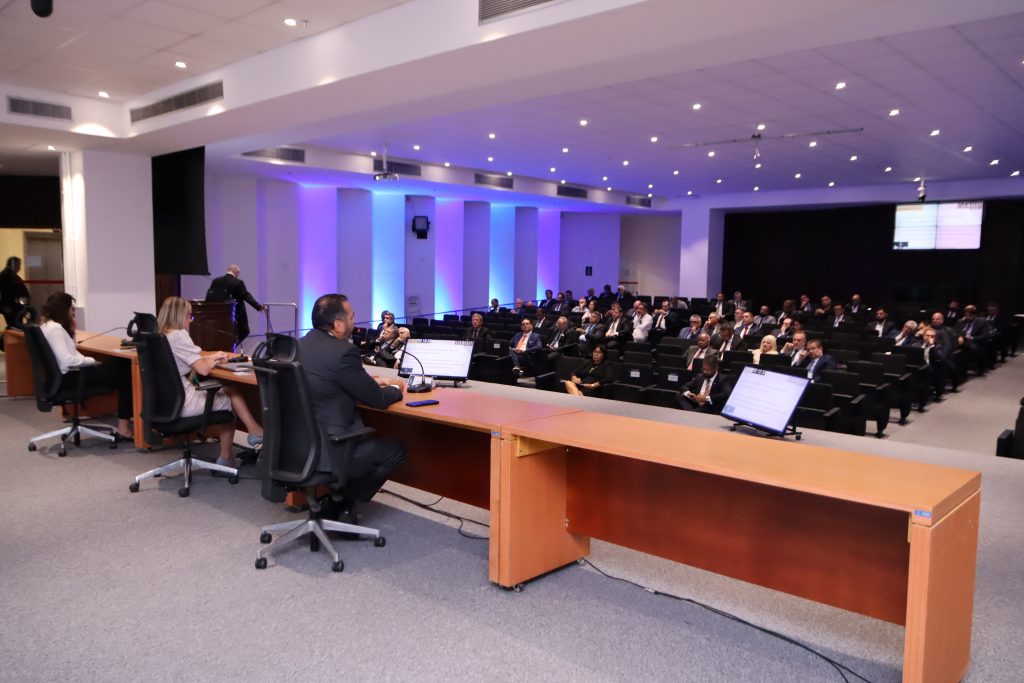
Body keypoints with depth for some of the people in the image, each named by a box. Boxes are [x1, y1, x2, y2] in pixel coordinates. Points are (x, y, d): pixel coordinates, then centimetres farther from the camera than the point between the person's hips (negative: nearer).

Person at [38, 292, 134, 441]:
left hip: (70, 374, 11)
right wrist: (92, 361, -12)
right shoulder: (54, 328, -17)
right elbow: (68, 360, -25)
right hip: (68, 378, -11)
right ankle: (124, 428, -11)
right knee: (124, 378, -14)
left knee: (121, 365, 5)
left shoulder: (47, 325, 16)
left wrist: (71, 331, 9)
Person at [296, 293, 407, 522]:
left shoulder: (302, 344, 5)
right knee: (396, 449, 9)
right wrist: (397, 389, 9)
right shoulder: (342, 351, -21)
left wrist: (373, 381, 15)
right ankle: (342, 500, 13)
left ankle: (339, 494, 25)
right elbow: (377, 399, -11)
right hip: (325, 450, -9)